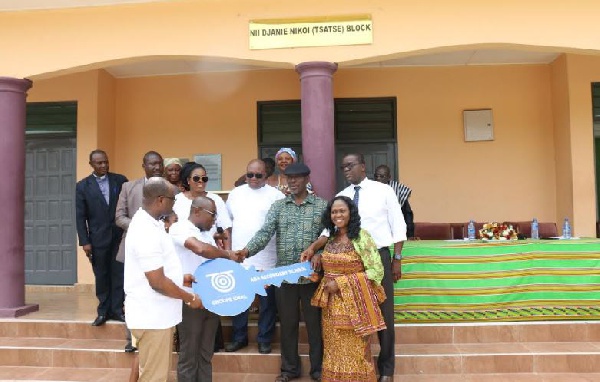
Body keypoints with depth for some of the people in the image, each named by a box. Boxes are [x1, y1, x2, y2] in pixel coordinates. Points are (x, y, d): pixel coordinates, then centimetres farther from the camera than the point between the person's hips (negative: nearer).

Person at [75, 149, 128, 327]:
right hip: (98, 238, 0)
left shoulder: (120, 180, 3)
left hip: (120, 236, 0)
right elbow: (80, 216, 0)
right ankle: (103, 310, 21)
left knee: (119, 274, 4)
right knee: (101, 276, 8)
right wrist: (84, 242, -5)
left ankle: (116, 309, 15)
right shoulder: (83, 186, 1)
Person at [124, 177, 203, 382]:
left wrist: (180, 277, 10)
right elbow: (158, 282, -25)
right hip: (152, 316, -10)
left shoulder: (148, 223, 8)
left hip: (156, 313, 10)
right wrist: (190, 298, -13)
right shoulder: (147, 232, -25)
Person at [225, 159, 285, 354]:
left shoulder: (275, 195, -3)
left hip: (266, 259, -3)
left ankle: (264, 340, 22)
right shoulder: (236, 193, 9)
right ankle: (239, 337, 28)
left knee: (267, 301, 7)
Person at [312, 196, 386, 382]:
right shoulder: (331, 238, 8)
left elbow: (376, 271, -16)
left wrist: (341, 283, -18)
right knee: (335, 349, 13)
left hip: (354, 303, -6)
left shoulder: (361, 237, -11)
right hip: (332, 304, 6)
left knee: (355, 350, 4)